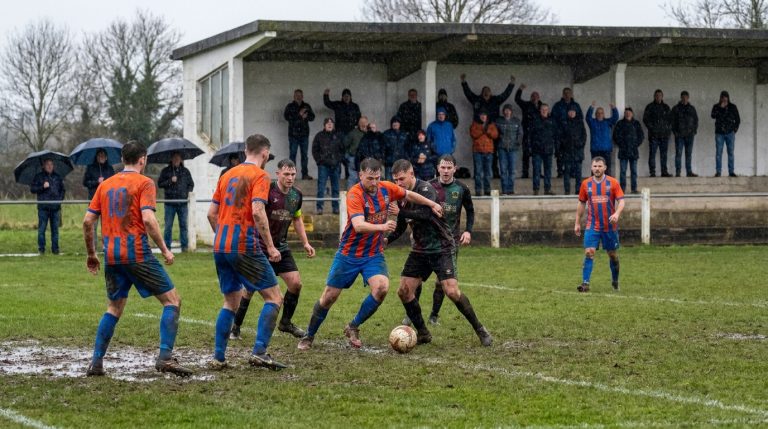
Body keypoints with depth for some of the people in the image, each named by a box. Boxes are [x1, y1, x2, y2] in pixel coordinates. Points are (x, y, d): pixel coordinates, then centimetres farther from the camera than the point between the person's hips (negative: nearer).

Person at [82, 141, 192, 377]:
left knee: (114, 308, 20)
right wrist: (164, 250, -9)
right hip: (137, 253, -6)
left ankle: (96, 362, 13)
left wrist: (91, 254, 22)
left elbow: (88, 221, 11)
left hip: (111, 256, 6)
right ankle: (165, 357, -12)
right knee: (172, 299, 1)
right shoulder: (144, 183, -3)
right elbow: (148, 219, -16)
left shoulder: (105, 185, 14)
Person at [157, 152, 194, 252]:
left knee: (183, 224, 4)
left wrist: (189, 191, 0)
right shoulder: (166, 171, 6)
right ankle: (167, 246, 5)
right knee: (168, 225, -1)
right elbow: (160, 183, 1)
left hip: (183, 203, 2)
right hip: (170, 202, -2)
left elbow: (191, 184, 19)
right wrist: (170, 181, -12)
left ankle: (184, 245, 9)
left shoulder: (185, 171, 12)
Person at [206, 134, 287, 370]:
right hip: (245, 247, -7)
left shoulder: (228, 175, 16)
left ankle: (218, 358, 11)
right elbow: (257, 212, -18)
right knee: (274, 297, -1)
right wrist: (270, 246, -14)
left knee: (231, 302, 17)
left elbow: (211, 213, 16)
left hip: (220, 247, 7)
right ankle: (259, 352, -12)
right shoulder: (259, 175, -5)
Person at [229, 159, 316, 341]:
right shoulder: (267, 190, -17)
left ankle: (285, 322, 18)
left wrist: (305, 243, 14)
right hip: (260, 247, -6)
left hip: (281, 247, 6)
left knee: (295, 283, -2)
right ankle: (235, 327, 11)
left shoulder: (296, 194, 4)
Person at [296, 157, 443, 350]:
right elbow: (358, 225, -35)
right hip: (349, 253, -4)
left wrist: (432, 204, 21)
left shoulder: (386, 188, -4)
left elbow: (409, 195, 18)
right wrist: (382, 226, -50)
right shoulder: (355, 194, -21)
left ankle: (353, 327, -2)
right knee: (329, 296, 1)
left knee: (381, 288, -22)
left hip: (374, 254, 4)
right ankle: (309, 336, 22)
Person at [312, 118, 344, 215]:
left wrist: (339, 159, 3)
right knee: (321, 187, -6)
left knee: (335, 187, 7)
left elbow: (342, 149, 15)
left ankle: (335, 207, 12)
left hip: (335, 165, 3)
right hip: (323, 165, -3)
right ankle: (319, 207, -3)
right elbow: (315, 150, 4)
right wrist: (320, 160, -5)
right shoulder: (319, 136, 3)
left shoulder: (337, 136, 10)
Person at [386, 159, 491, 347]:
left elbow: (426, 214, -35)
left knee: (451, 291, -17)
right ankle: (423, 334, 11)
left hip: (441, 248, -7)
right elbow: (401, 227, 16)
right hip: (419, 250, 7)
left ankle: (480, 329, -1)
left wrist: (400, 212, -31)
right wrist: (387, 239, -1)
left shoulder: (426, 189, -17)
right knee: (404, 291, -3)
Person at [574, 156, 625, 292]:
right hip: (592, 226, 1)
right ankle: (585, 283, -14)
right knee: (589, 252, -13)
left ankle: (615, 281, 32)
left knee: (613, 254, 11)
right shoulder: (586, 184, 3)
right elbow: (581, 203, 12)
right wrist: (577, 223, 11)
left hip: (610, 226, -1)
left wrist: (617, 214, -26)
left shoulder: (612, 183, -4)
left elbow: (621, 201, -7)